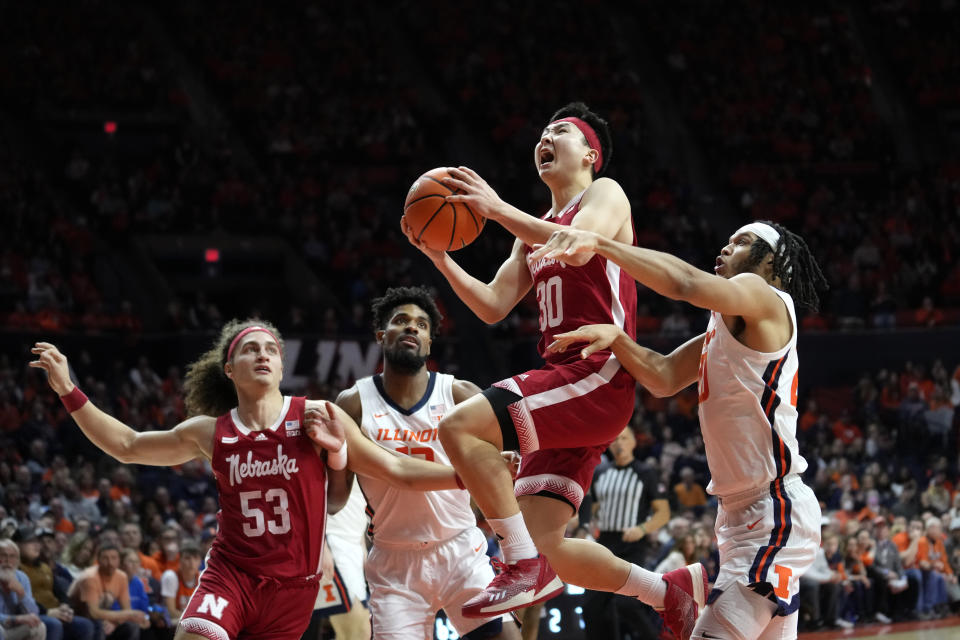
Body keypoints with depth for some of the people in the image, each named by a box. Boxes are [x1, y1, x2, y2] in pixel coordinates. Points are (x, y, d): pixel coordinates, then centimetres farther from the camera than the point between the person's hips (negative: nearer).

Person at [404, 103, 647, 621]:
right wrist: (439, 257, 8)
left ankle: (527, 568, -21)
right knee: (546, 544, -2)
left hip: (597, 376, -8)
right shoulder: (536, 230, 29)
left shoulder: (604, 194, 5)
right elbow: (493, 307, 21)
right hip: (563, 392, 8)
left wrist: (497, 208, -19)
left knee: (460, 426, -24)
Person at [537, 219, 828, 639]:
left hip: (774, 514, -11)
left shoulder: (764, 298, -10)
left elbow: (688, 283, -28)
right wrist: (615, 337, -8)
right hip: (743, 513, 11)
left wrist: (600, 243, -32)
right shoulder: (722, 328, 20)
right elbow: (664, 377, 11)